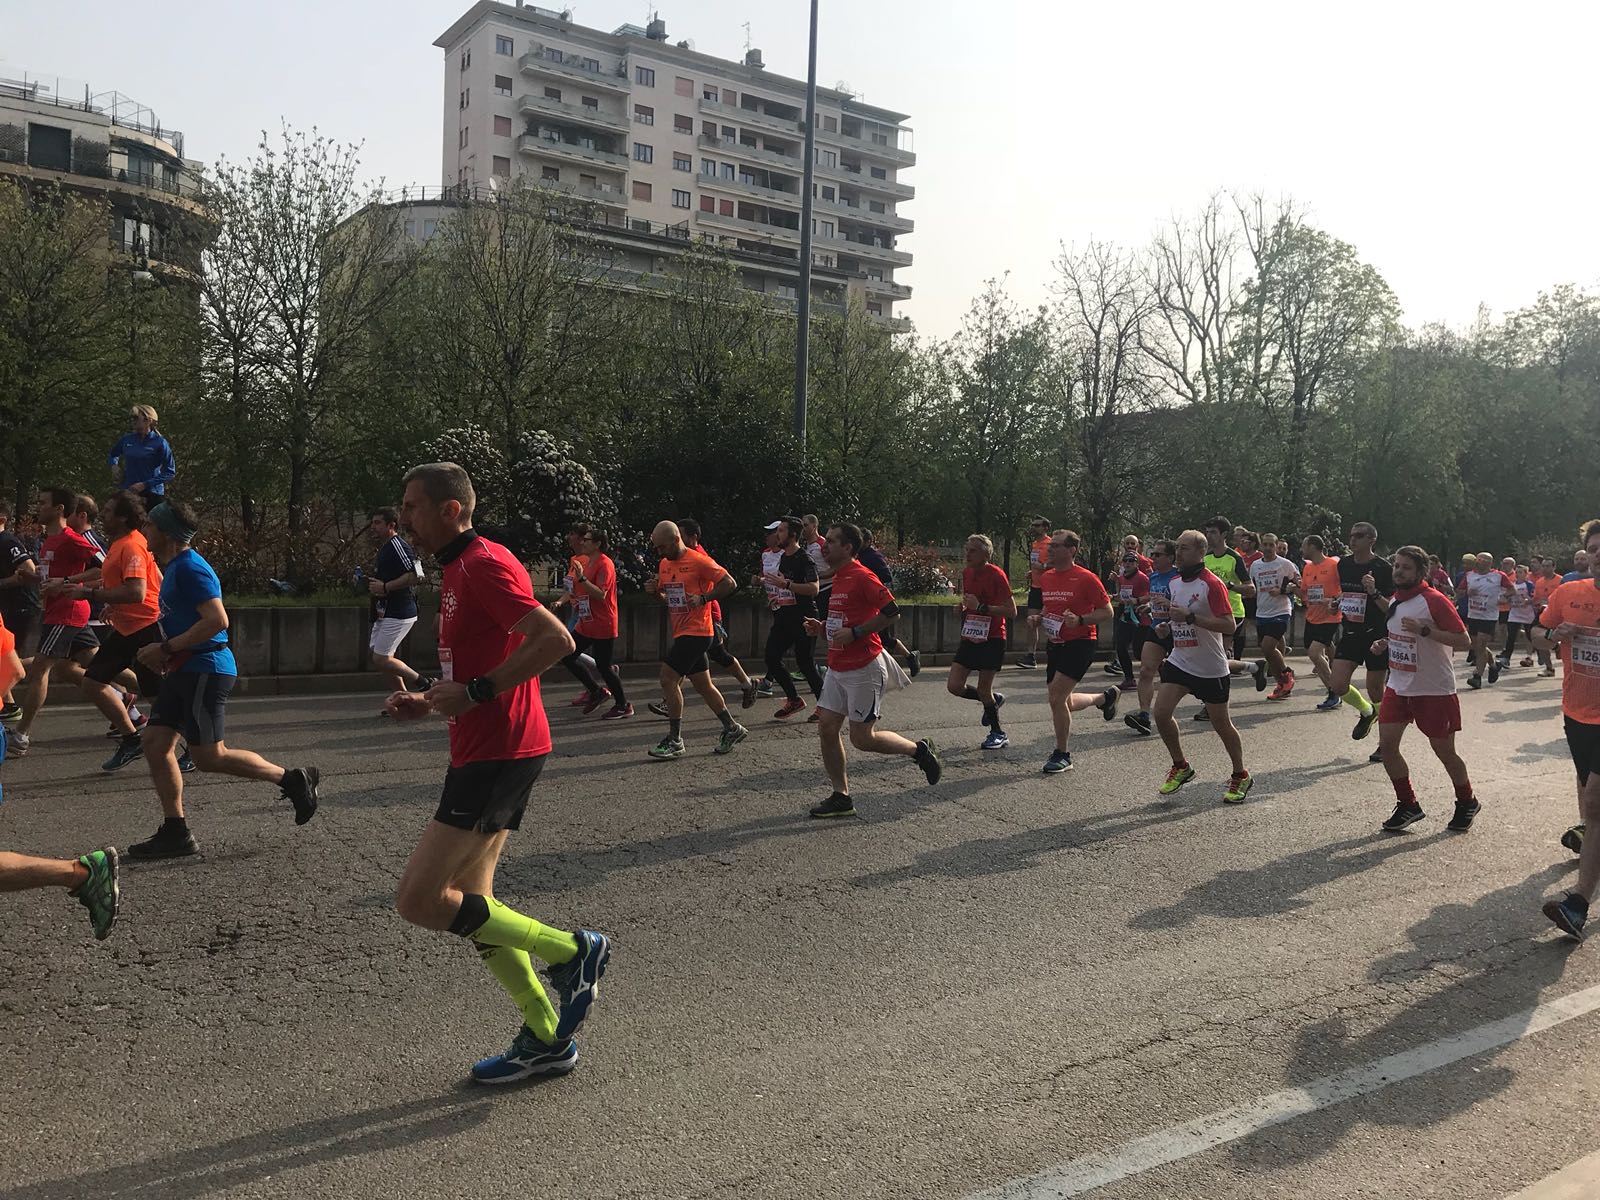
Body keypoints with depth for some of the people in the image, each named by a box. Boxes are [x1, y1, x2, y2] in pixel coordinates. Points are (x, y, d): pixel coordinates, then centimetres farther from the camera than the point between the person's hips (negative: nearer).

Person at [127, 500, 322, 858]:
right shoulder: (174, 567, 17)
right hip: (184, 671, 10)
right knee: (154, 741, 6)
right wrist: (164, 653, 16)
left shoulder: (190, 569, -15)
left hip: (205, 670, -10)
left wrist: (166, 648, -19)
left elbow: (216, 620, -25)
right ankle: (176, 832, 11)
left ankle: (292, 779, 5)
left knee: (209, 757, -6)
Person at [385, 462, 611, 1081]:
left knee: (417, 900, -8)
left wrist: (475, 692, -22)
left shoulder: (484, 565, -14)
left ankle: (572, 951, 2)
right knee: (467, 901, 13)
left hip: (499, 753, -10)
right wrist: (430, 702, 13)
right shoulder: (459, 570, 19)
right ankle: (546, 1039, 22)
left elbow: (556, 640, -25)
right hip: (486, 751, 10)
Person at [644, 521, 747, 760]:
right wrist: (654, 589, 1)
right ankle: (732, 729, 24)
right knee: (703, 685, 13)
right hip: (681, 632, 9)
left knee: (668, 679, -12)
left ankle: (674, 741, -5)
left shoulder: (699, 561, -12)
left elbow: (730, 584, -11)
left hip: (696, 631, -9)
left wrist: (703, 598, -20)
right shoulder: (664, 564, 12)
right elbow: (666, 596, 22)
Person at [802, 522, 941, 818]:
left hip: (864, 670, -9)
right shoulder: (838, 579, 15)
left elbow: (891, 611, -20)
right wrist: (822, 628, 8)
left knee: (862, 738, -4)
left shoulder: (862, 577, -14)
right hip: (837, 669, 9)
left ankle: (920, 750, 18)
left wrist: (854, 632, -22)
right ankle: (841, 797, 11)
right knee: (826, 729, 3)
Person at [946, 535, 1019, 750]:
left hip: (992, 640, -7)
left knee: (983, 689, -3)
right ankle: (993, 700, 26)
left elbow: (1012, 611, -17)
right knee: (954, 686, -1)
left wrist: (981, 607, -24)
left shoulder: (996, 575, -15)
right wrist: (964, 607, 3)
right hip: (969, 638, 7)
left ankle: (998, 734, 18)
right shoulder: (966, 573, 7)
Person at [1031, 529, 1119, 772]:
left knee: (1055, 698, -15)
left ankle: (1062, 755, 2)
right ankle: (1105, 697, 44)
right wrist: (1038, 618, 3)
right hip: (1054, 644, 8)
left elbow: (1107, 611, -8)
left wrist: (1080, 620, -22)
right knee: (1064, 702, 14)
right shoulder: (1045, 578, 8)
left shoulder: (1086, 578, -12)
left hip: (1079, 643, -8)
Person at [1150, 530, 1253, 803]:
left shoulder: (1212, 584, -17)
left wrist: (1190, 617, -29)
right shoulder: (1174, 583, 7)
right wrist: (1167, 625, 2)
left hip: (1211, 668, -6)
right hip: (1179, 661, 6)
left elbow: (1228, 625, -23)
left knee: (1221, 724, 5)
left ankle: (1241, 776, 26)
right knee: (1160, 713, -6)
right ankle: (1180, 767, 14)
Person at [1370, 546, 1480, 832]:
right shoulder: (1395, 599, 8)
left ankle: (1467, 803, 31)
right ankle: (1408, 805, 12)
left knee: (1444, 751, 6)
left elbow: (1464, 640, -21)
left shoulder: (1435, 601, -17)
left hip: (1434, 690, -7)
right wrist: (1384, 644, 5)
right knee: (1386, 744, -3)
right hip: (1398, 686, 7)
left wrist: (1425, 629, -31)